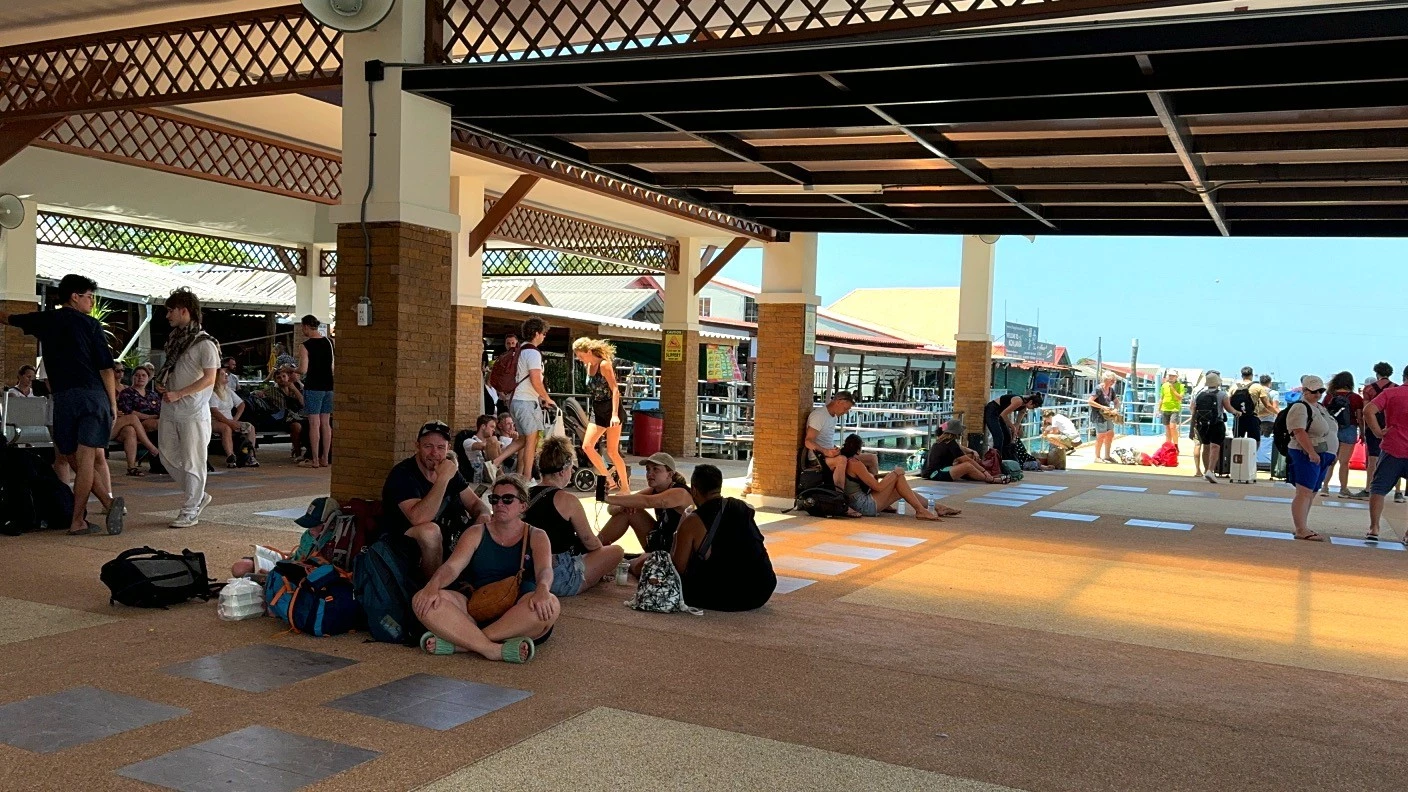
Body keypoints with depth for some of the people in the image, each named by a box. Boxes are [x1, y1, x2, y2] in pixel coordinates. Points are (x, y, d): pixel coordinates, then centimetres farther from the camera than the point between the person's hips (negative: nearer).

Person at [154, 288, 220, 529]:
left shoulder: (204, 343, -9)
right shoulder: (174, 339, 15)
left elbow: (209, 378, -15)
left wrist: (177, 394, -18)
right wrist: (161, 384, 3)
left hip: (193, 412, -8)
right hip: (169, 411, 8)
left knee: (192, 461, -2)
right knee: (168, 457, 10)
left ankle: (190, 512, 5)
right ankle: (199, 497, 25)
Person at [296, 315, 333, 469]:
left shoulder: (305, 346, -11)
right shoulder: (330, 342, 6)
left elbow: (303, 370, -15)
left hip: (313, 387, -6)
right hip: (328, 386, 6)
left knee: (314, 424, -2)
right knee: (326, 423, 10)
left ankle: (314, 460, 0)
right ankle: (324, 458, 13)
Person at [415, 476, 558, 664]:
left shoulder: (536, 537, 11)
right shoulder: (476, 533, 15)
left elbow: (545, 570, -8)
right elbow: (452, 566, 0)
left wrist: (542, 589, -34)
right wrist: (434, 585, -24)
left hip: (519, 619, -1)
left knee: (550, 604, -36)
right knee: (422, 600, -23)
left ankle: (460, 643, -33)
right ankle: (494, 650, -37)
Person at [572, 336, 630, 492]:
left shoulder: (604, 364, -14)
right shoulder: (589, 366, 9)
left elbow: (615, 390, -21)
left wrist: (615, 415, -29)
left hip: (611, 409, -8)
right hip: (597, 410, 8)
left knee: (612, 452, -4)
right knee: (587, 446, -5)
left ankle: (625, 486, 11)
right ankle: (609, 480, 6)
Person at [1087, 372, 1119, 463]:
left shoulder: (1111, 390, 8)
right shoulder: (1098, 389, -15)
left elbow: (1116, 401, 19)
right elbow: (1090, 401, -23)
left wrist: (1115, 409, -2)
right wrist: (1103, 407, -22)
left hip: (1107, 415, 8)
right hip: (1099, 415, -8)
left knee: (1110, 434, 12)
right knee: (1101, 436, -5)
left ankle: (1107, 456, 24)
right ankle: (1097, 457, 5)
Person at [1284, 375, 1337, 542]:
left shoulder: (1321, 408, 19)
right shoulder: (1300, 409, -11)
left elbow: (1329, 429, 28)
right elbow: (1300, 432, -22)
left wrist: (1330, 455, 24)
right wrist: (1311, 452, -29)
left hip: (1321, 457, 10)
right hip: (1307, 457, -10)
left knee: (1311, 494, 11)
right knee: (1304, 493, -12)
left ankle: (1303, 527, 17)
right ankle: (1301, 530, -14)